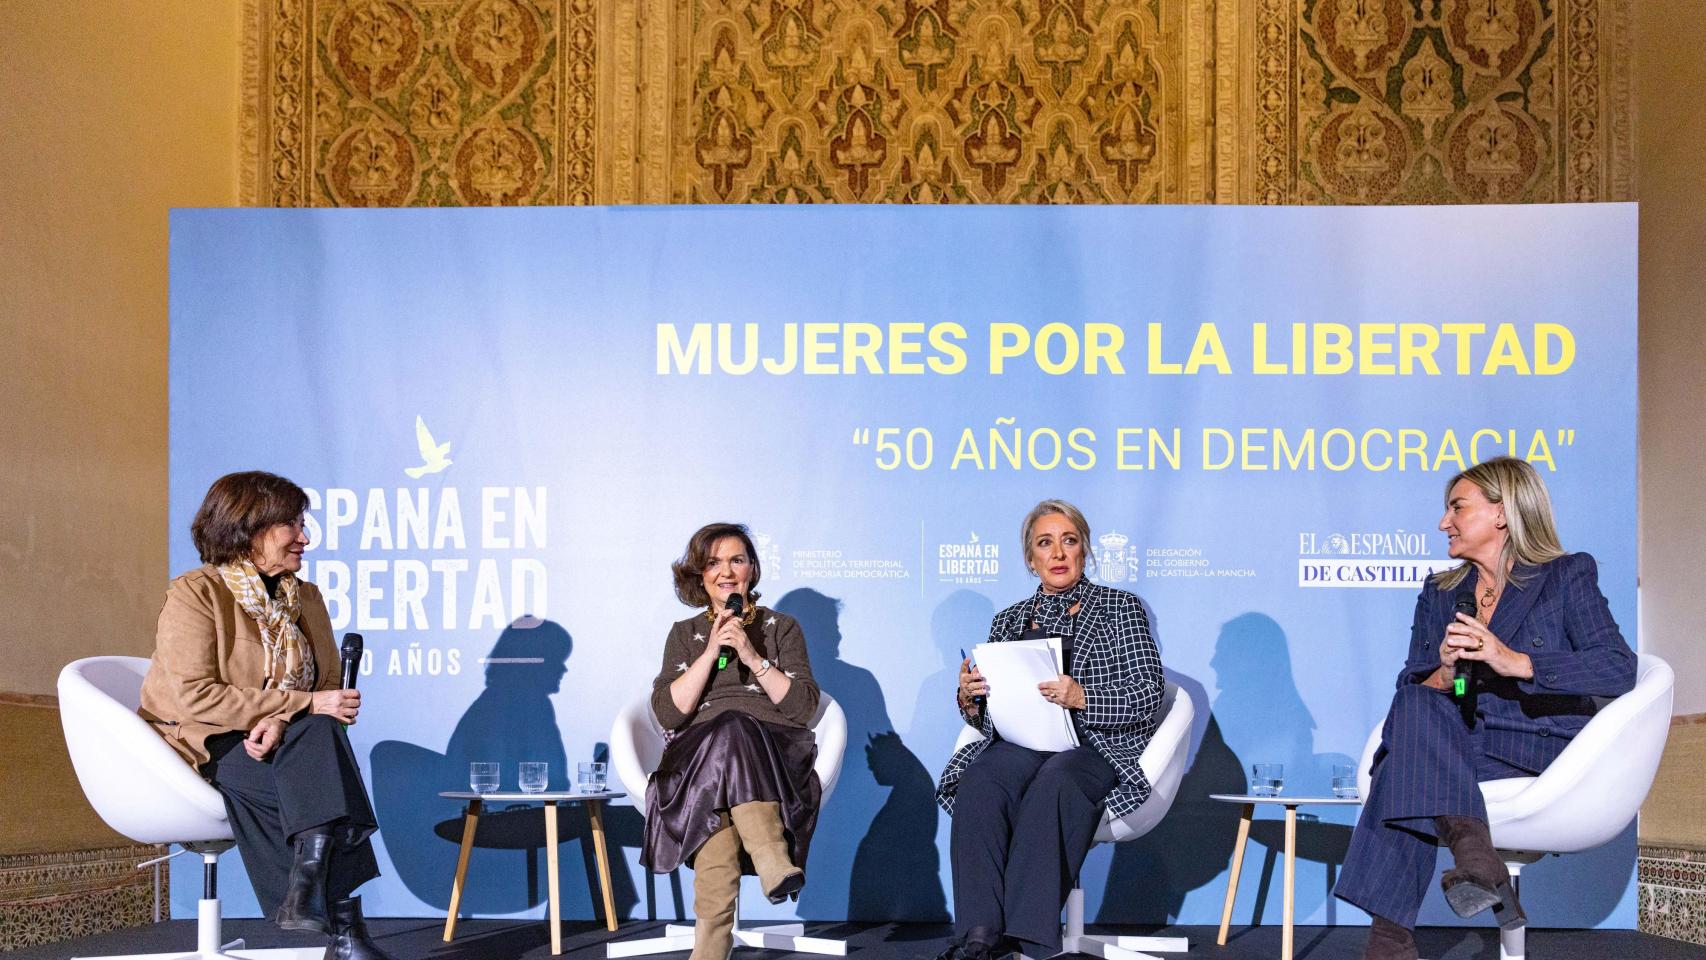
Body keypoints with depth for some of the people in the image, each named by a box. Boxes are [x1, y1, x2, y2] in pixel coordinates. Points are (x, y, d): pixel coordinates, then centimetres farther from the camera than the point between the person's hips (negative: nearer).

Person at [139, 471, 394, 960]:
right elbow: (194, 695, -19)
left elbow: (329, 687, 5)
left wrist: (281, 722, -19)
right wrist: (304, 705, -22)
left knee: (320, 735, -30)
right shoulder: (195, 594, -8)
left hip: (286, 742, 5)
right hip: (199, 746, -5)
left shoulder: (305, 598, 12)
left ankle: (309, 883, -38)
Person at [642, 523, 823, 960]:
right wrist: (711, 652, -2)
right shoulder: (684, 634, 22)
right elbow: (668, 713, 6)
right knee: (727, 729, -37)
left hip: (775, 755, 0)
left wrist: (753, 657, -5)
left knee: (734, 731, -37)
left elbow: (804, 708, 5)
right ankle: (775, 863, -49)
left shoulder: (782, 627, 19)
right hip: (698, 756, 1)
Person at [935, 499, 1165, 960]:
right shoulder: (1010, 620, 25)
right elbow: (985, 717, 24)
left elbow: (1148, 694, 2)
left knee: (1053, 781, -39)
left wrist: (1081, 697, -15)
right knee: (982, 780, -33)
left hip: (1097, 747, -3)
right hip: (1021, 744, 3)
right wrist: (969, 697, -1)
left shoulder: (1121, 608, 14)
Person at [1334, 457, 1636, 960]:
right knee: (1415, 707, -29)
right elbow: (1410, 689, 10)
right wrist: (1443, 674, -14)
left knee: (1407, 759, -29)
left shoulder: (1567, 576, 7)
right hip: (1450, 747, 5)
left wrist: (1517, 663, -20)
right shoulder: (1439, 593, 22)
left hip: (1541, 747, -5)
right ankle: (1474, 852, -42)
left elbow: (1620, 669, -10)